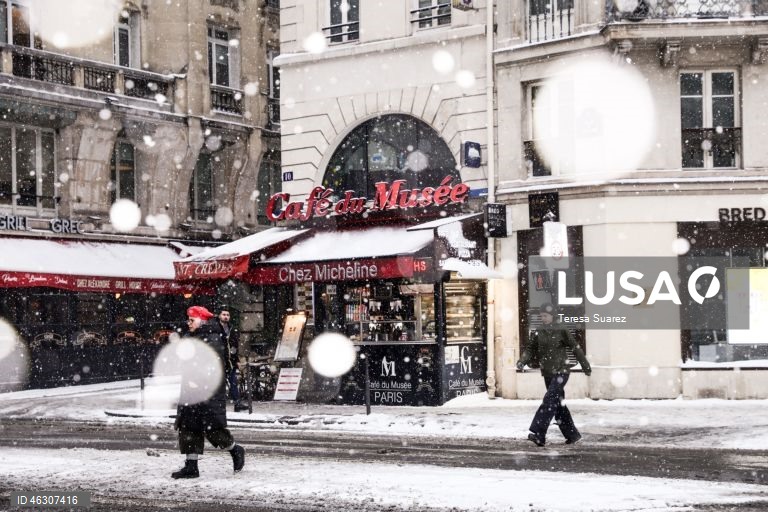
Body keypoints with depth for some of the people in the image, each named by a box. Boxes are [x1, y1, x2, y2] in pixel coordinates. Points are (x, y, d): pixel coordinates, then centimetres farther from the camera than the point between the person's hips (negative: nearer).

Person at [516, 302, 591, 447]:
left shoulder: (561, 331, -7)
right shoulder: (538, 333, 7)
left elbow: (575, 348, -1)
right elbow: (530, 349, 5)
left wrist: (586, 366, 4)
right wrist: (522, 361, -15)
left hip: (560, 372, -6)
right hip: (547, 374, 6)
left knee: (549, 401, -18)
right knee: (558, 405, 11)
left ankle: (538, 434, -24)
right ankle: (572, 435, 23)